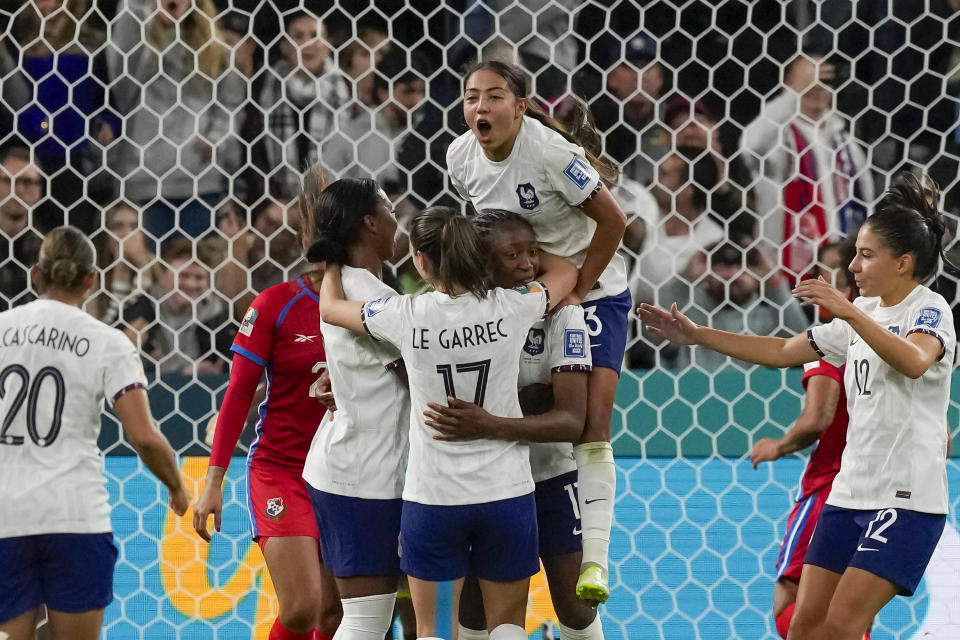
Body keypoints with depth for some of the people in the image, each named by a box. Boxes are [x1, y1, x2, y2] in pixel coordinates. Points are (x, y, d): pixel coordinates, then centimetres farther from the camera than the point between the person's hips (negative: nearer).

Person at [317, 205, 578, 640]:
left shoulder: (406, 316, -10)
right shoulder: (510, 308, -8)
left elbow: (330, 307, 9)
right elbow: (566, 271, 15)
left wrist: (333, 258, 28)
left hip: (433, 495, -1)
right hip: (507, 491, 1)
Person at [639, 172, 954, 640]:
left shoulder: (929, 310, -9)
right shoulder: (865, 316, 16)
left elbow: (914, 361, -32)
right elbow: (782, 352, 23)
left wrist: (848, 312, -41)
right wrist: (696, 335, 19)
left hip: (906, 497, -8)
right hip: (850, 492, 8)